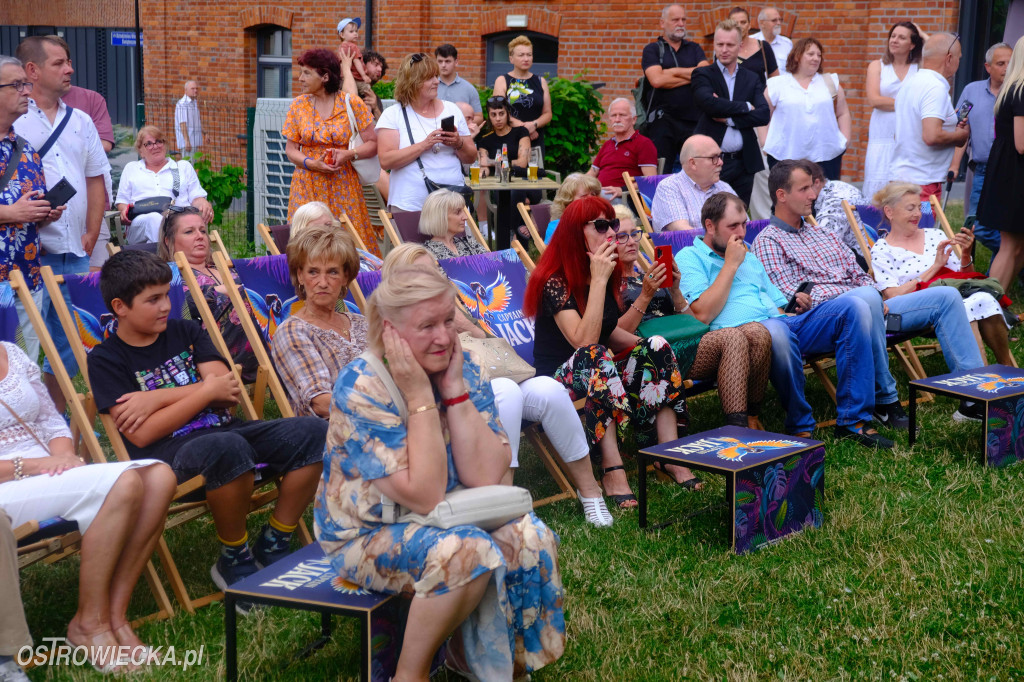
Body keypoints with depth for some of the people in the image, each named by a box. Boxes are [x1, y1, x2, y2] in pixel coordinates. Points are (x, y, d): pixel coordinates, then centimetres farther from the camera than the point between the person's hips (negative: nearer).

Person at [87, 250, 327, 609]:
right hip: (167, 454, -6)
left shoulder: (185, 331, 17)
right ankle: (234, 560, -16)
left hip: (222, 430, 6)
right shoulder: (105, 360, 1)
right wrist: (206, 391, -9)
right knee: (227, 447, -40)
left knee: (311, 431, -17)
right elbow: (141, 434, -12)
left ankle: (272, 549, -4)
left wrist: (159, 397, -8)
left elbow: (229, 391, 3)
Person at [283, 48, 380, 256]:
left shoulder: (352, 104, -1)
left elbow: (373, 143, -1)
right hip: (308, 187, 2)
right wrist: (311, 163, -11)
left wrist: (349, 154, -18)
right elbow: (291, 149, 7)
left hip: (342, 185, -2)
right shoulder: (299, 105, 7)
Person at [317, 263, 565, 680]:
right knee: (468, 552, -30)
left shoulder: (462, 370, -6)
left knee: (531, 539, -18)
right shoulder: (361, 387, -22)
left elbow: (486, 478, -17)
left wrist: (454, 390, -22)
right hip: (366, 535, -6)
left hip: (450, 519, 6)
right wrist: (419, 396, -28)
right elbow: (424, 496, -27)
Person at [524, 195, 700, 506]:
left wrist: (648, 347, 2)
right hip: (558, 379, -7)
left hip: (601, 375, 7)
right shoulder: (555, 281, -15)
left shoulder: (609, 273, 9)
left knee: (657, 348, -16)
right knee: (593, 356, -37)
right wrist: (598, 280, -27)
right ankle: (612, 469, -42)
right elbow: (584, 341, -28)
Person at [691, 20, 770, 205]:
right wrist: (745, 107, -7)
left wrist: (729, 118, -11)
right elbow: (709, 103, -17)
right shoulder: (702, 75, 3)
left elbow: (764, 114, -2)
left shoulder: (751, 79, 13)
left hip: (742, 163, 3)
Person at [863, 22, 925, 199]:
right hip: (882, 140, 0)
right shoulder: (877, 66, 11)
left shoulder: (921, 68, 11)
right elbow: (874, 100, -1)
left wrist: (923, 37, 4)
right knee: (878, 192, -5)